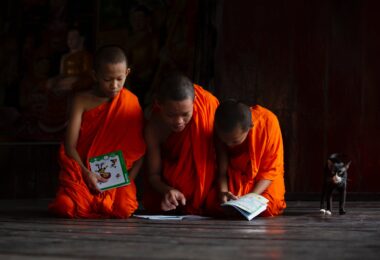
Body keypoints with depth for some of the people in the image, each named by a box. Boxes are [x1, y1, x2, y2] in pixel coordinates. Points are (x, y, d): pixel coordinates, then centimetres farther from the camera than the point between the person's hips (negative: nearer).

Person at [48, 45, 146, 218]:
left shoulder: (131, 103, 4)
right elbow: (70, 145, -5)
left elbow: (138, 152, 3)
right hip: (82, 175, -1)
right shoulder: (82, 101, 1)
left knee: (124, 209, -28)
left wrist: (127, 179, -12)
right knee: (65, 207, -27)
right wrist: (85, 173, -20)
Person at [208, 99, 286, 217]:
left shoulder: (268, 122, -27)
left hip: (263, 178, -1)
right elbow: (221, 168, -14)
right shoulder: (221, 130, -21)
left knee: (270, 207, -29)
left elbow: (271, 170, -19)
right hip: (233, 177, 1)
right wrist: (223, 192, -35)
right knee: (216, 205, -25)